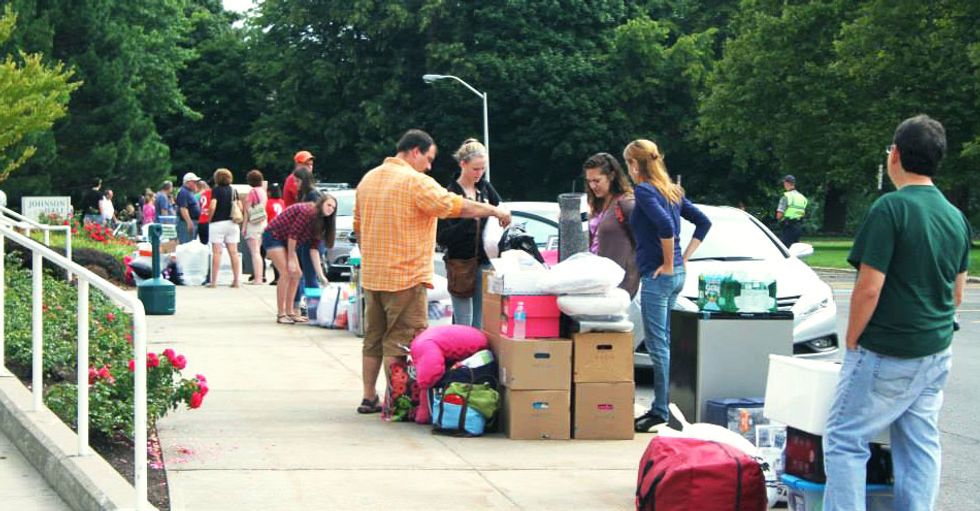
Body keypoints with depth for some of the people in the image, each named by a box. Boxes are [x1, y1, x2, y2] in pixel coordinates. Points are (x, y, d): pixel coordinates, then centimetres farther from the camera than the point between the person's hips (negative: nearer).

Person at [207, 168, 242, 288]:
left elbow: (212, 207, -16)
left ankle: (214, 281, -5)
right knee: (233, 252, 4)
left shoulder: (216, 190, -6)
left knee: (216, 252, -3)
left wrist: (209, 219, -3)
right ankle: (236, 280, 3)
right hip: (232, 223, 4)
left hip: (217, 223, -4)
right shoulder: (233, 190, 8)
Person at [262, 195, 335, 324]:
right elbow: (292, 234, -23)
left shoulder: (320, 221, 3)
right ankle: (281, 314, -14)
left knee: (296, 274, 5)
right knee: (286, 273, -17)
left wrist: (320, 273, -6)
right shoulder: (307, 211, -24)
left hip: (285, 240, 9)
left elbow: (314, 248, 1)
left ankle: (290, 311, 13)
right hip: (273, 236, -9)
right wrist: (291, 259, -17)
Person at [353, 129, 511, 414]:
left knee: (373, 339, 15)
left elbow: (358, 226, 18)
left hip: (371, 276, 8)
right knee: (401, 342, -3)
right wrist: (493, 211, -5)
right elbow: (455, 206, -17)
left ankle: (369, 399, 19)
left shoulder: (368, 179, 12)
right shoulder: (415, 181, -14)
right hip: (406, 277, -8)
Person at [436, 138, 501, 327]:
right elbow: (442, 237, -12)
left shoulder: (486, 188, 7)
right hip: (460, 264, -5)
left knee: (481, 324, 6)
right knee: (463, 324, -3)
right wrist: (469, 220, -24)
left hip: (484, 262, 5)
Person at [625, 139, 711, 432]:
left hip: (657, 276, -9)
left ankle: (661, 411, -5)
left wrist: (668, 263, -16)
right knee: (665, 342, 13)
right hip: (676, 276, 9)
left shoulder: (644, 190, -11)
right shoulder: (673, 192, 14)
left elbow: (665, 225, -26)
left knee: (657, 345, -6)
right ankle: (663, 406, 17)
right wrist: (684, 257, 15)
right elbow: (703, 222, 19)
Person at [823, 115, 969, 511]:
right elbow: (956, 294, 14)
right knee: (921, 446, 10)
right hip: (937, 353, 7)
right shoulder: (956, 218, 7)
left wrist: (852, 342, -6)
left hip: (886, 357, -7)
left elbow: (868, 289, -18)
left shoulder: (891, 209, -16)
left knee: (845, 441, 0)